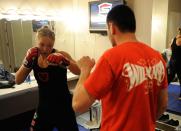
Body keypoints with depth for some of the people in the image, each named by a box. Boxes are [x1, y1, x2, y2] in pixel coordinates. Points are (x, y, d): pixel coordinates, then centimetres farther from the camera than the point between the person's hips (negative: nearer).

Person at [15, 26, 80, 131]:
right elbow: (18, 81, -3)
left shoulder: (61, 55, -15)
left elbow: (79, 71, -28)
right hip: (44, 107, 4)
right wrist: (27, 63, -16)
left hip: (63, 107, -4)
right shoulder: (33, 58, -2)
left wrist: (65, 62, -44)